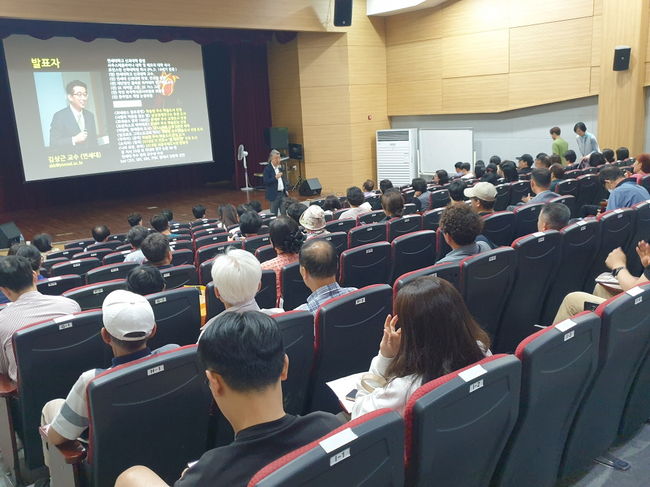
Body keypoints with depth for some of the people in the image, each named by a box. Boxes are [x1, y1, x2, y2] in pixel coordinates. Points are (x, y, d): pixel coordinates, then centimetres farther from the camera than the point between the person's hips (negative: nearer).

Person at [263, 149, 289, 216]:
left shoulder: (280, 167, 11)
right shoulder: (267, 169, -9)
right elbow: (266, 182, -15)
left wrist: (286, 189, 12)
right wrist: (275, 178, -25)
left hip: (282, 193, 6)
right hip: (274, 195, -6)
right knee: (274, 214, 1)